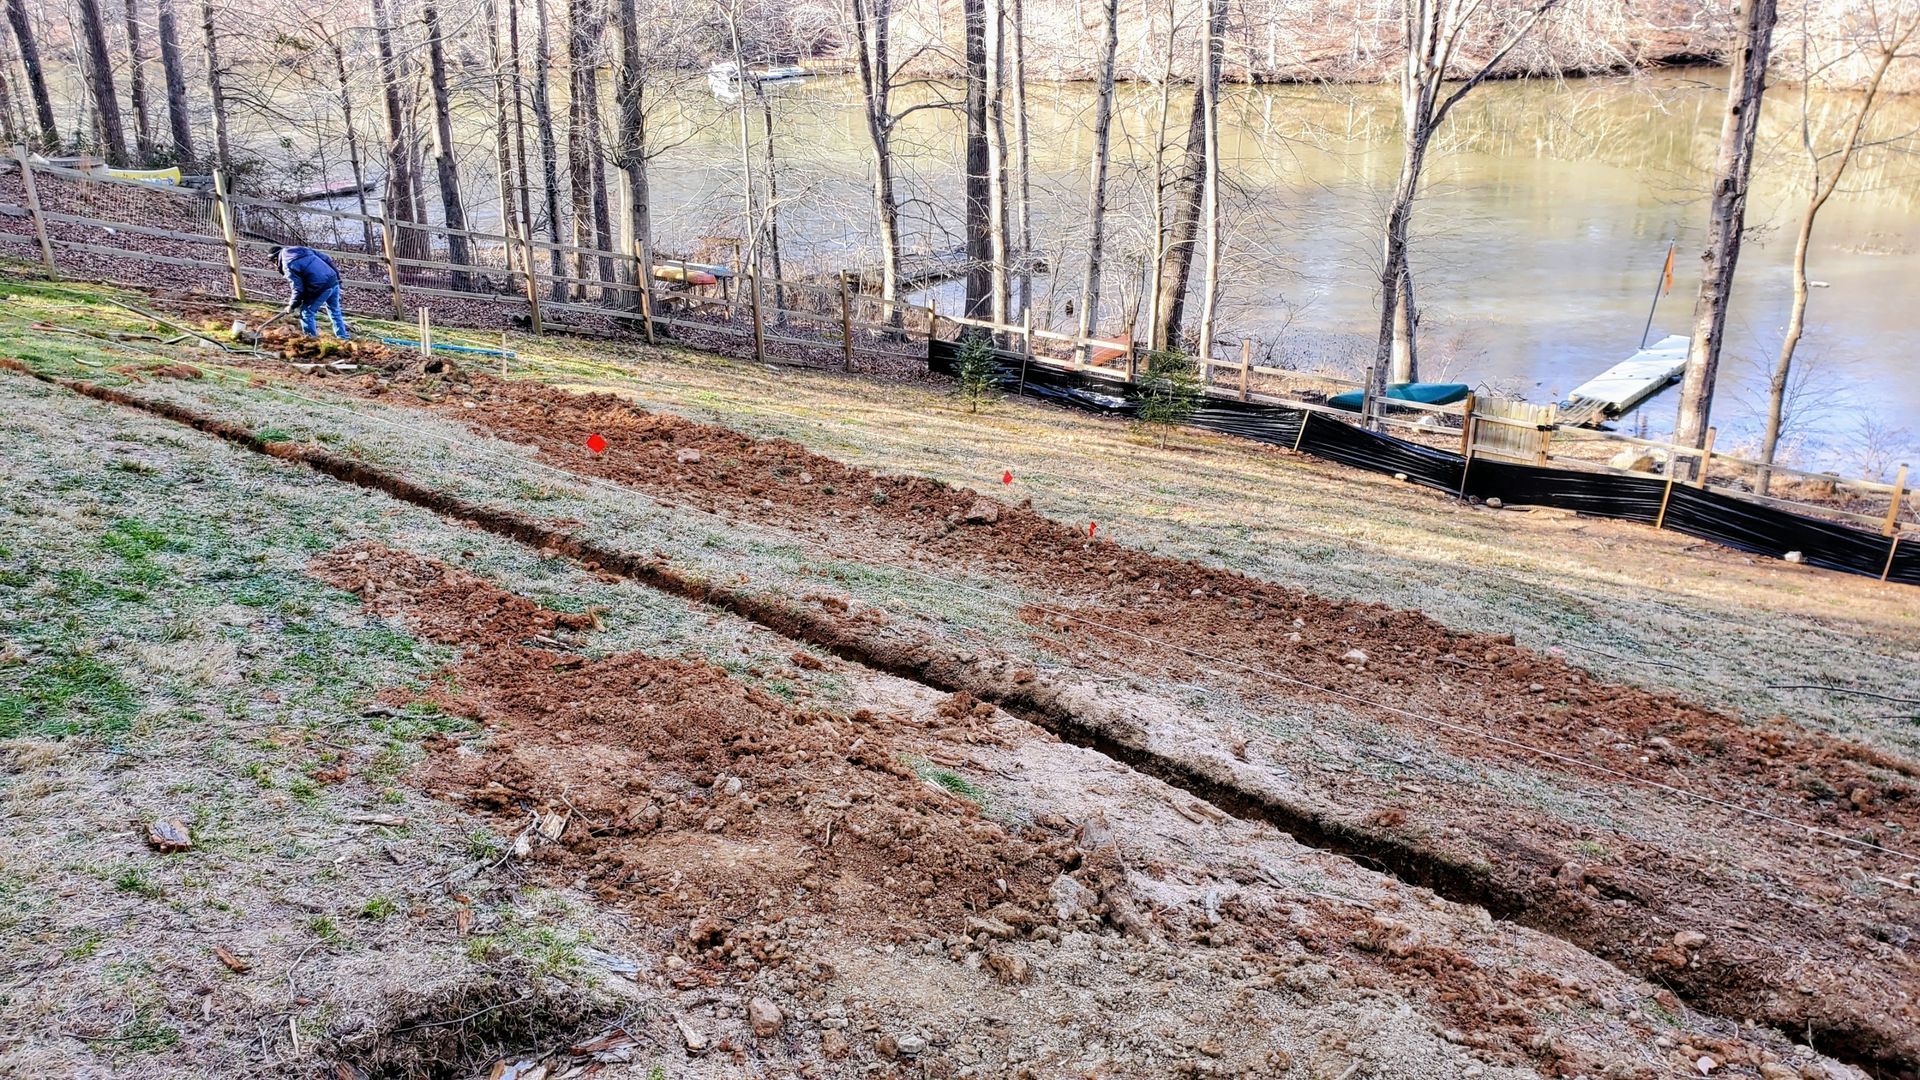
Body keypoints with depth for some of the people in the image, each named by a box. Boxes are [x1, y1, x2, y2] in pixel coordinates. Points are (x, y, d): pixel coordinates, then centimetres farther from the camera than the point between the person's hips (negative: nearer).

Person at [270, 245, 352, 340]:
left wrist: (292, 306, 5)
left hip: (321, 288, -8)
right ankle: (343, 336, 33)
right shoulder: (303, 250, 15)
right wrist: (335, 273, 23)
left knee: (306, 313, 9)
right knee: (335, 311, 25)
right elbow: (325, 258, 16)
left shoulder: (287, 265, -7)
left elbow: (298, 289, -10)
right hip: (333, 280, 8)